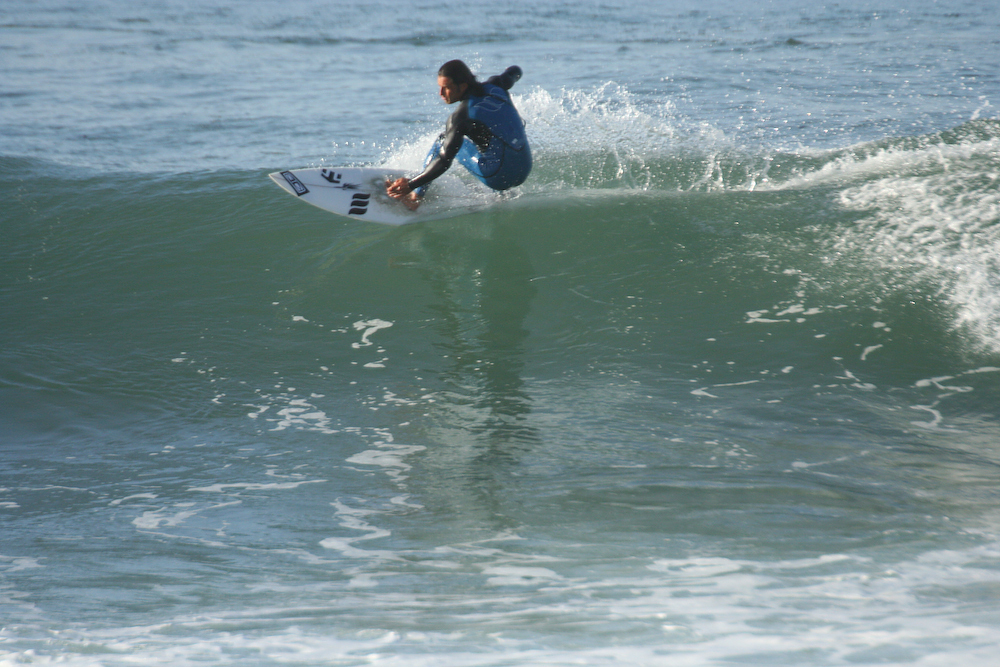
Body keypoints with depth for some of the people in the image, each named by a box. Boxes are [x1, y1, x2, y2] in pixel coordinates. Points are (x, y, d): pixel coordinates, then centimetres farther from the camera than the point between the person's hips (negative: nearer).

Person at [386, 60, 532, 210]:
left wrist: (411, 185, -22)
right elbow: (515, 72, 24)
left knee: (445, 140, 7)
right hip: (524, 171, 7)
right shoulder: (495, 87, 1)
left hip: (498, 177, -7)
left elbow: (444, 161, -23)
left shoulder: (461, 117, -18)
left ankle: (415, 197, 6)